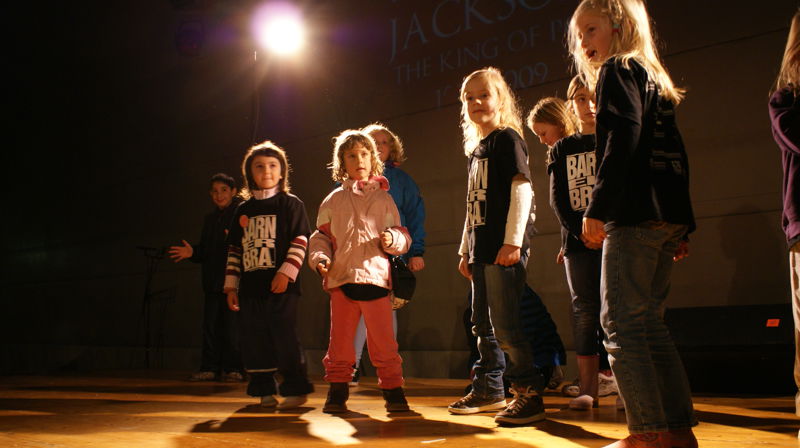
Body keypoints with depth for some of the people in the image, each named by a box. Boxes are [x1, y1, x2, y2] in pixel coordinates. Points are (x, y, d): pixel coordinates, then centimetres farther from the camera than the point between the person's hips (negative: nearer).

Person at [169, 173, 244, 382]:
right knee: (210, 324, 5)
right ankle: (209, 368, 10)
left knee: (232, 324, -5)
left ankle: (232, 368, 3)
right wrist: (191, 252, 3)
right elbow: (205, 251, 22)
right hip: (213, 281, 6)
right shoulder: (210, 219, 21)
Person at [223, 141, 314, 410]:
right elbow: (234, 250, 17)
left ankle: (295, 389, 5)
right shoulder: (243, 211, 16)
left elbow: (300, 241, -5)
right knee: (254, 340, 6)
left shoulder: (290, 204, 3)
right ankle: (264, 390, 17)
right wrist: (231, 286, 11)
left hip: (281, 286, -5)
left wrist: (286, 272, -16)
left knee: (283, 336, -7)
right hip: (250, 287, 5)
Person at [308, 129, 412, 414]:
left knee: (383, 341, -1)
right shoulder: (333, 201, 13)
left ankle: (393, 390, 11)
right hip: (341, 278, 1)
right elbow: (321, 236, 13)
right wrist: (319, 258, -5)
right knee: (340, 340, 5)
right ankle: (337, 390, 16)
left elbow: (403, 236, 10)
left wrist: (392, 239, -12)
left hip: (376, 277, -1)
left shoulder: (383, 199, 12)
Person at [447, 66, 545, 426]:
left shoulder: (507, 138, -4)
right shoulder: (476, 150, 19)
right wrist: (465, 249, 20)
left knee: (504, 323, -11)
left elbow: (521, 188, -14)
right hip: (481, 249, 9)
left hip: (503, 248, -9)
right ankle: (488, 389, 26)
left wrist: (512, 241, -20)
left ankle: (529, 393, -2)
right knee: (482, 322, 14)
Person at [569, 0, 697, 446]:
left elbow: (622, 140, -15)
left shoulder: (619, 70, 1)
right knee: (650, 324, 11)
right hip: (668, 216, 9)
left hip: (635, 215, -9)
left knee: (622, 325, -8)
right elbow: (676, 153, 22)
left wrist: (598, 208, -18)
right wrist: (680, 229, 20)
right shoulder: (655, 80, 25)